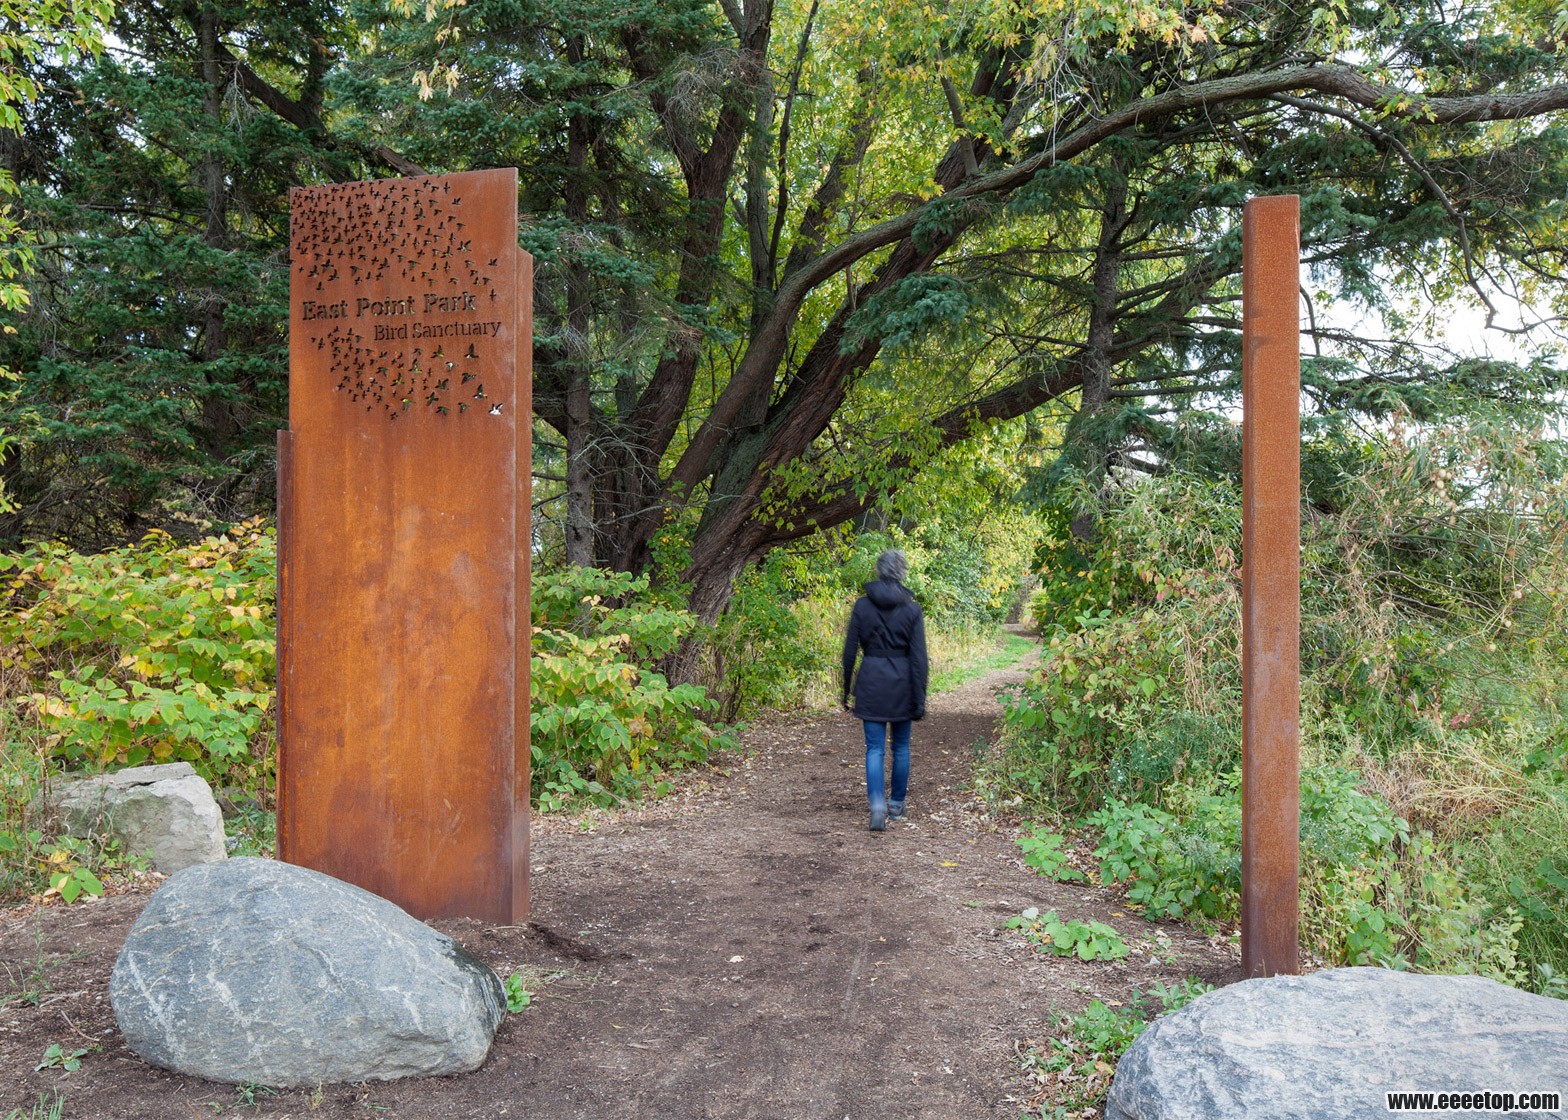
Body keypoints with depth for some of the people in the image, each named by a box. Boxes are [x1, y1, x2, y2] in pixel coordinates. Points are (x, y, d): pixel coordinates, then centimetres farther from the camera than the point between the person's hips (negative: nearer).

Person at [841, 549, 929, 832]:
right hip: (902, 683, 0)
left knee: (874, 748, 3)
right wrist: (919, 699, -3)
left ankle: (877, 805, -15)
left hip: (870, 682, 0)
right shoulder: (912, 609, -6)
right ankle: (897, 805, 26)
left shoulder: (862, 605, -3)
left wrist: (846, 691, 9)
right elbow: (919, 657, -7)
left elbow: (849, 651, -1)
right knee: (901, 746, 16)